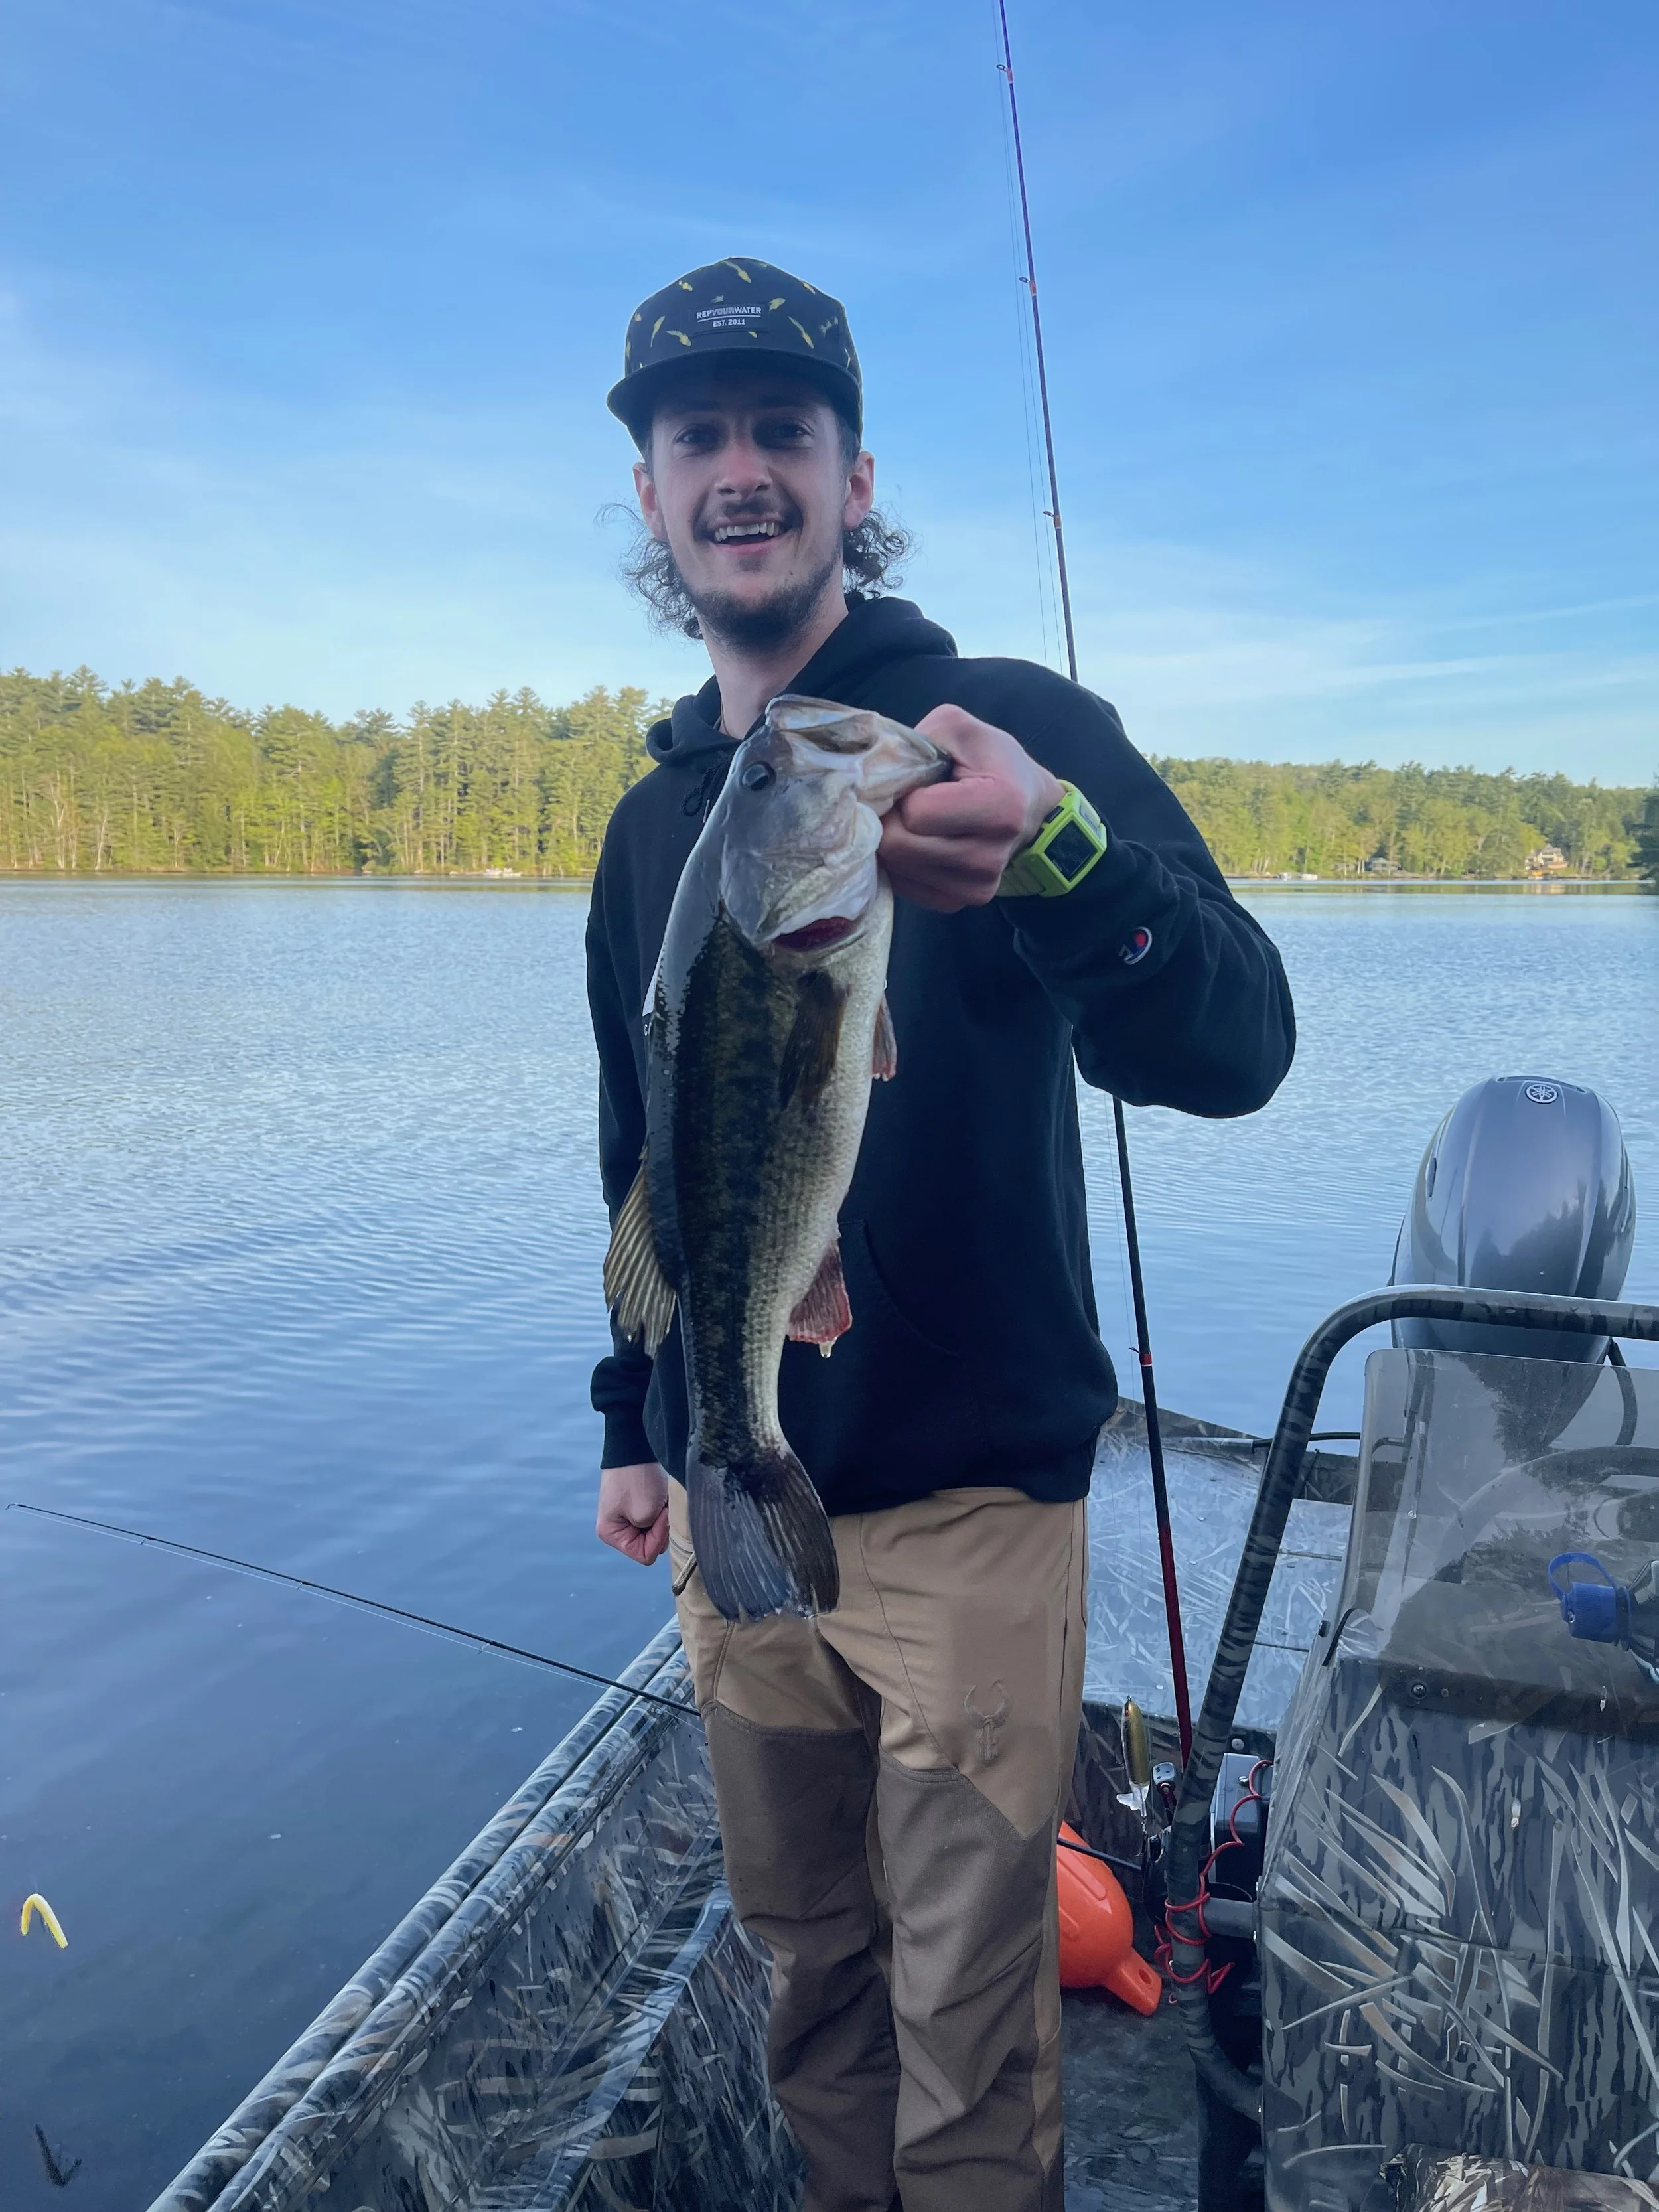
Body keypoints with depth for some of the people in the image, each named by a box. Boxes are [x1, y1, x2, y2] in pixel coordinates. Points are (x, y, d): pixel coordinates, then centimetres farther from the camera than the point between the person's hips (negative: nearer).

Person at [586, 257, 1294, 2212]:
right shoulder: (652, 819, 8)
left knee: (968, 2011, 7)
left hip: (964, 1498, -5)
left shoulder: (1015, 733, -9)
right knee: (804, 1952, 20)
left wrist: (1059, 858, -42)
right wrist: (631, 1420, 15)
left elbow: (1232, 1054, -24)